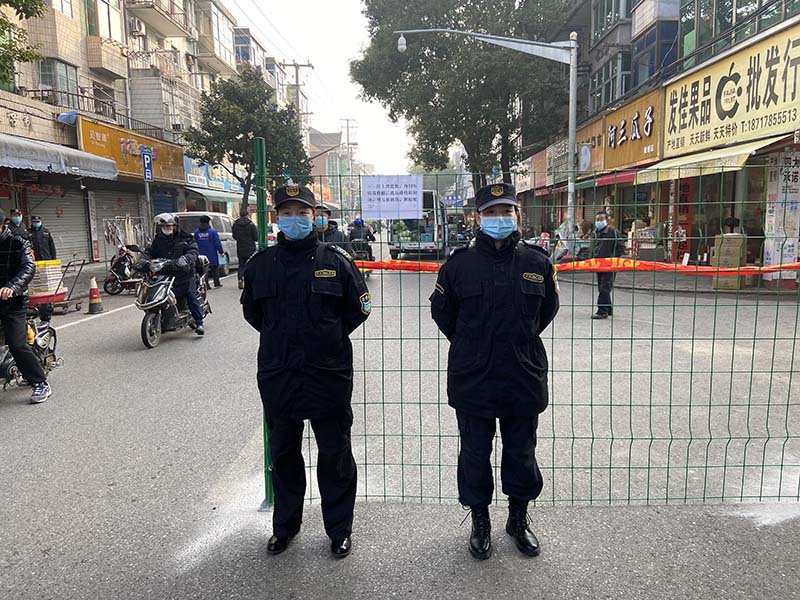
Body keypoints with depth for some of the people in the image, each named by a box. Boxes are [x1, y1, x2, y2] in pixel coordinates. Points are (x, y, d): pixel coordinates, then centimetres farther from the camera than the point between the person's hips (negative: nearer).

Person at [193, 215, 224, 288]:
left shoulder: (196, 232, 3)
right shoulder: (212, 231, -10)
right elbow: (217, 243, -11)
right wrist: (221, 252, -4)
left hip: (201, 255, 3)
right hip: (212, 255, -3)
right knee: (215, 268, 8)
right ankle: (217, 283, 11)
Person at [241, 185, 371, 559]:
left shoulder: (336, 260, -4)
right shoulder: (261, 263, 3)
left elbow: (359, 307, 4)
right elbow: (251, 309, 17)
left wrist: (330, 336, 3)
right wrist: (278, 337, 10)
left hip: (328, 374, -3)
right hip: (277, 375, 3)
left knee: (335, 454, 9)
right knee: (283, 454, 17)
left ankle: (339, 529, 26)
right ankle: (284, 525, 36)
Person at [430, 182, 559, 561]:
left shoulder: (536, 262, -3)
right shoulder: (460, 264, -7)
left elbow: (547, 309, 14)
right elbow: (441, 310, 7)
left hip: (524, 379, 1)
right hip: (472, 381, -1)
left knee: (521, 454, 16)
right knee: (475, 454, 12)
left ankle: (518, 519, 40)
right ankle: (480, 522, 34)